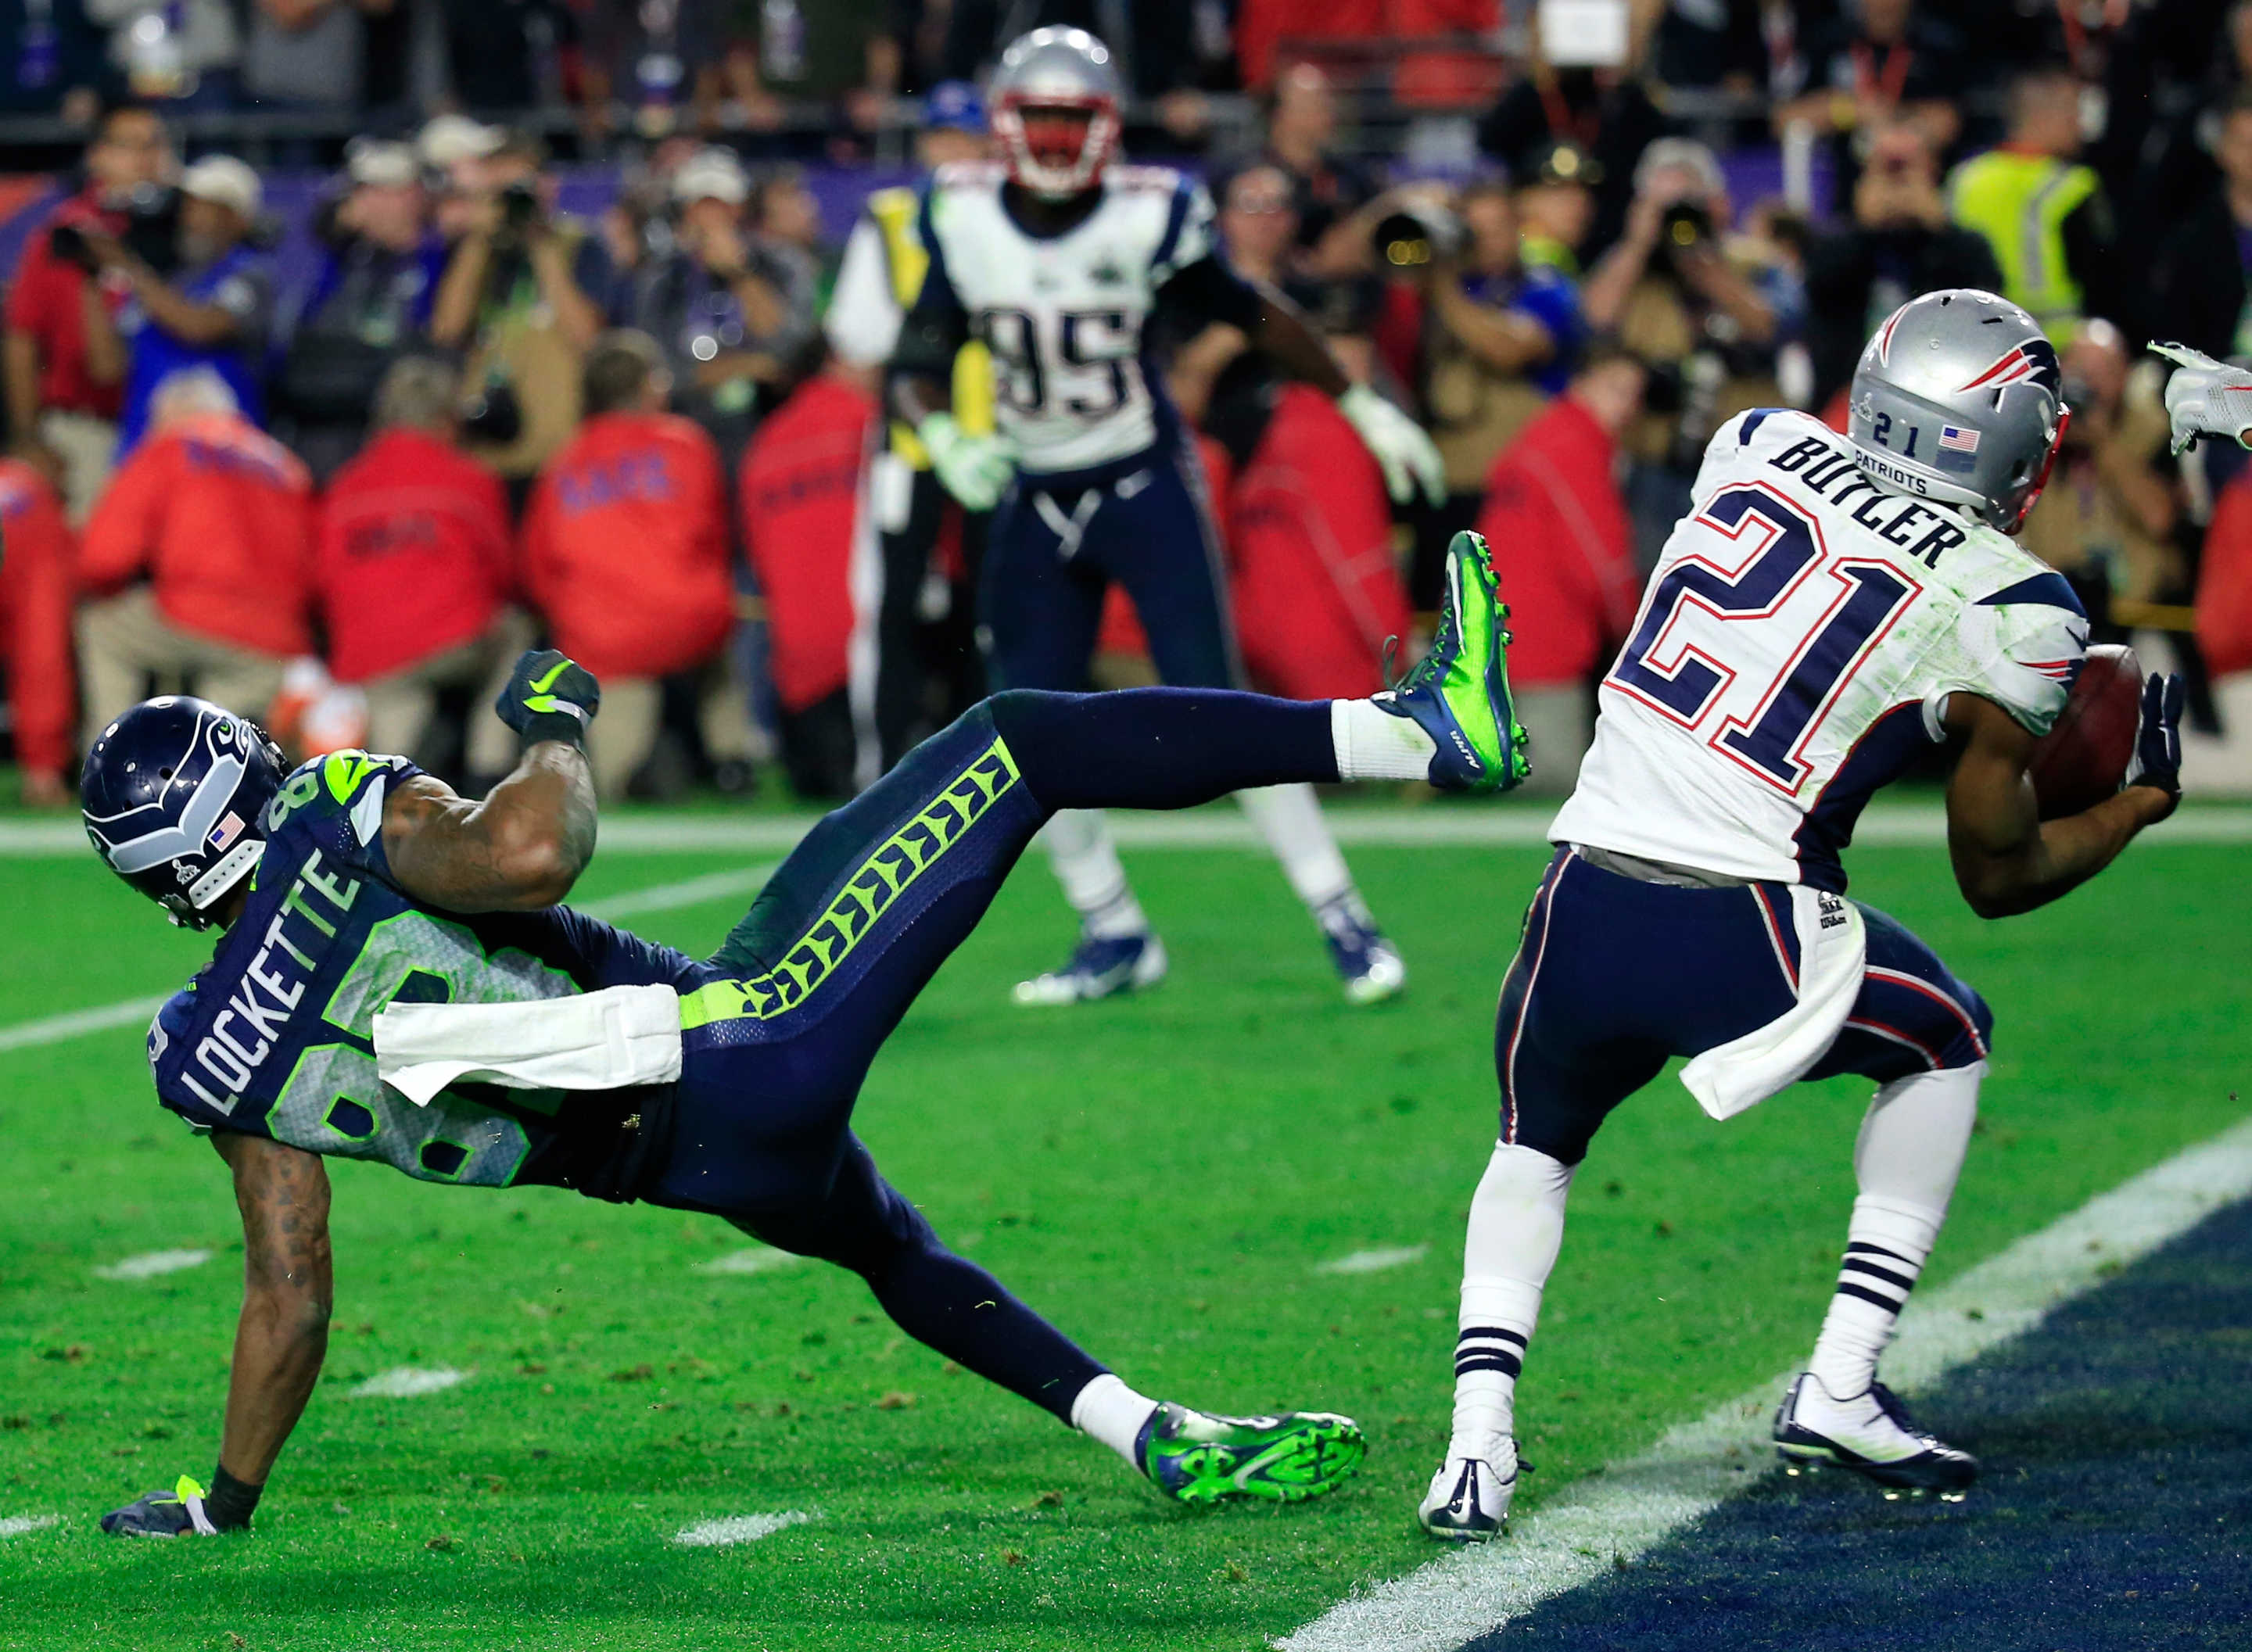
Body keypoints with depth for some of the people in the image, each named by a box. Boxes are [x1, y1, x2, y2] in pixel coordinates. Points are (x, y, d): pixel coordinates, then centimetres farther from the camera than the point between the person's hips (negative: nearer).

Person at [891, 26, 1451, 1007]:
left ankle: (1341, 920, -5)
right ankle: (1115, 937, 19)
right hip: (1034, 503, 4)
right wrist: (947, 442, -23)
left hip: (1145, 488, -4)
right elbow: (916, 370, -2)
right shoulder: (964, 222, -6)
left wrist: (1363, 408, 6)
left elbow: (1251, 316, 2)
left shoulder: (1147, 218, -13)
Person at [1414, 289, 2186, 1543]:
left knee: (1536, 1144, 30)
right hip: (1737, 945, -3)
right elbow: (1998, 876, 10)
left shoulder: (1758, 447, 10)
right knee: (1947, 1042, 27)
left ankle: (1478, 1443, 7)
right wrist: (2142, 801, 27)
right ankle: (1841, 1391, 20)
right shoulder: (2010, 614, -1)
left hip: (1581, 912, 3)